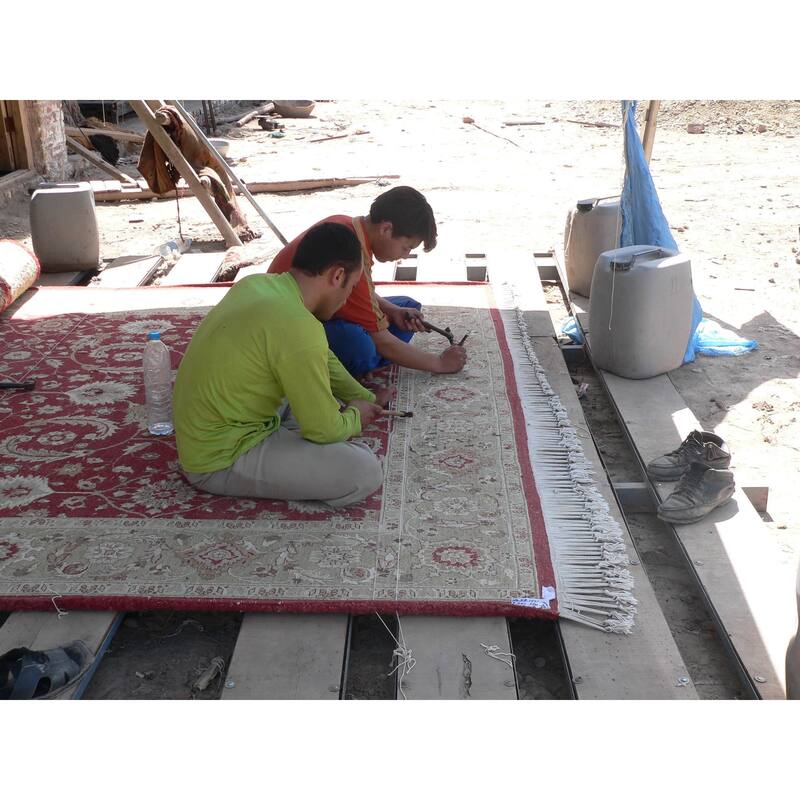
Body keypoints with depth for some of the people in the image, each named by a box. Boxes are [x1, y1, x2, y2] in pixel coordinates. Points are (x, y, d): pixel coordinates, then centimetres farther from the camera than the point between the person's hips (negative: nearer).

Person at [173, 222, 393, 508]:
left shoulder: (257, 283, 0)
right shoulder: (299, 329, -28)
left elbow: (322, 359, 16)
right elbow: (325, 429, -18)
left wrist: (367, 398, 21)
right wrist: (355, 415, 3)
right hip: (219, 461, -9)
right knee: (366, 472, -18)